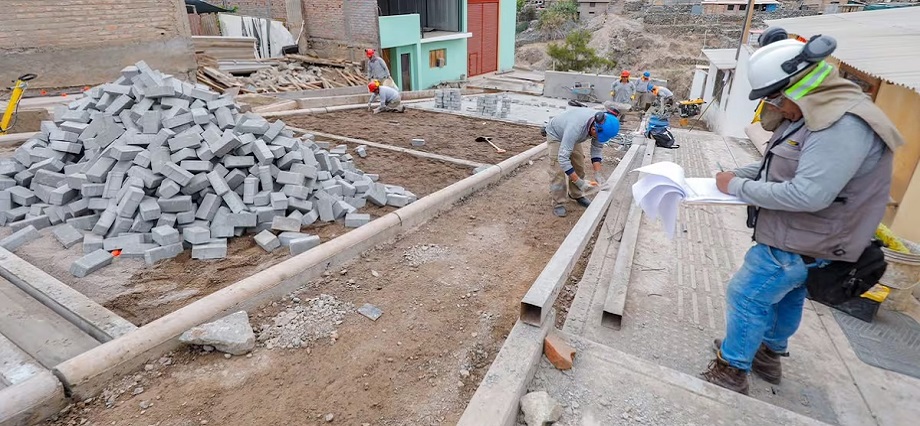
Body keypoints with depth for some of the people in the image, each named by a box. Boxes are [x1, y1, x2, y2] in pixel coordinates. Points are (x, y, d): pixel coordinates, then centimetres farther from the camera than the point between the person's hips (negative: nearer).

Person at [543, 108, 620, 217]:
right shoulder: (575, 128, -46)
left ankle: (576, 195, 25)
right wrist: (580, 182, -43)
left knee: (578, 166, 5)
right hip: (555, 134, -6)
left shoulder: (601, 125, -26)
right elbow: (563, 158, -44)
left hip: (572, 137, 6)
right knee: (558, 170, -14)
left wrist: (598, 174, -24)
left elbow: (596, 150, -13)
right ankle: (558, 203, -2)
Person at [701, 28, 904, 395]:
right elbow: (782, 165, 15)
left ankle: (732, 371, 17)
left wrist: (739, 188, -25)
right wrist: (739, 174, 0)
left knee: (746, 297, 1)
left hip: (801, 243, -10)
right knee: (786, 295, 24)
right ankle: (770, 354, 45)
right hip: (798, 237, 10)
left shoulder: (844, 124, -28)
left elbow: (809, 193, -34)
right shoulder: (815, 114, 5)